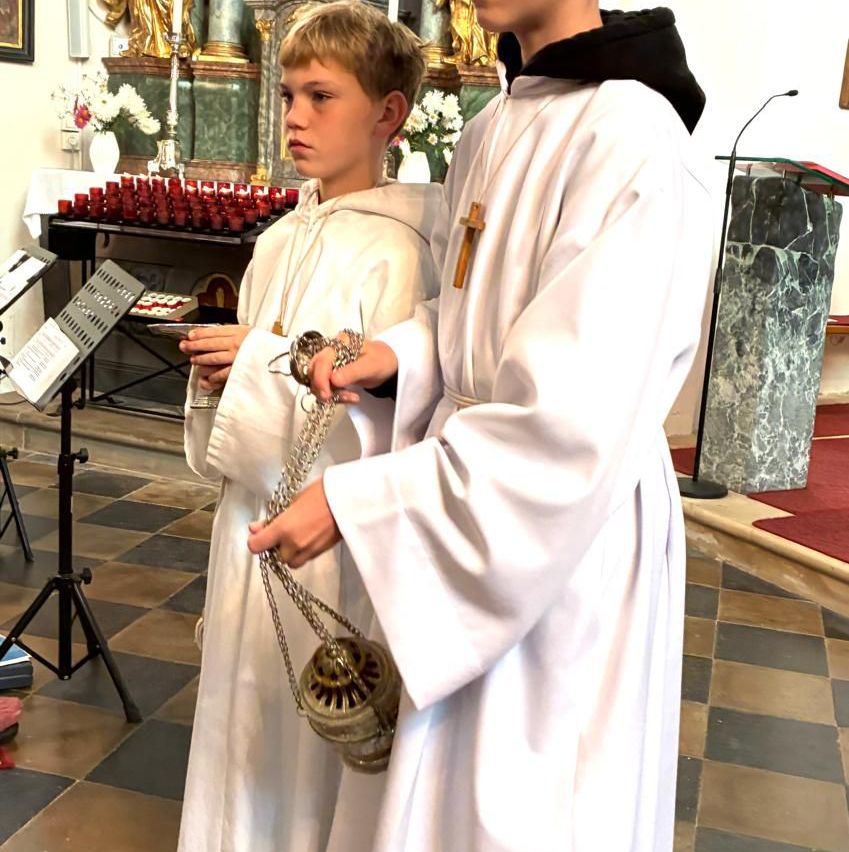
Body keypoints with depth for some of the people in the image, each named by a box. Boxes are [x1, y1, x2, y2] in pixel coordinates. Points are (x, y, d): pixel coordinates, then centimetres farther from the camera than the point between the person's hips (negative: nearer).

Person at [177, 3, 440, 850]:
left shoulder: (391, 251, -15)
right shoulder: (278, 242, 8)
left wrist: (266, 358, -18)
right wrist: (219, 370, -3)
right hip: (255, 509, 7)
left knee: (317, 717, 7)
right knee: (247, 707, 18)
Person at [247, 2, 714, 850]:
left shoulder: (633, 139, -21)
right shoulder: (491, 129, 5)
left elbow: (570, 423, -26)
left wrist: (356, 501, -23)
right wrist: (395, 353, -4)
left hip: (566, 533, -7)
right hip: (471, 474, 7)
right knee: (439, 779, 21)